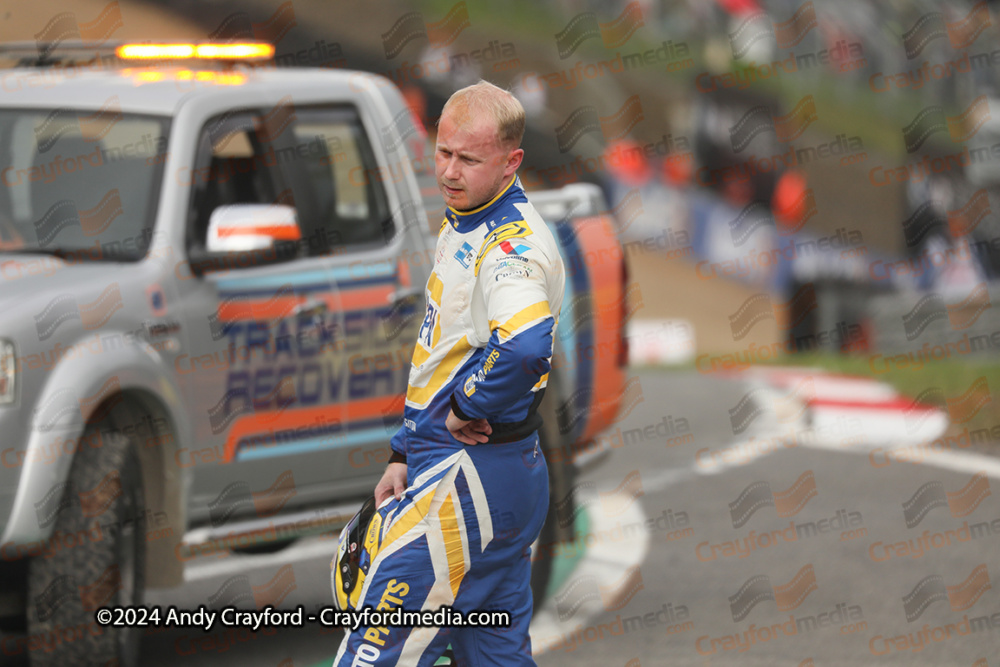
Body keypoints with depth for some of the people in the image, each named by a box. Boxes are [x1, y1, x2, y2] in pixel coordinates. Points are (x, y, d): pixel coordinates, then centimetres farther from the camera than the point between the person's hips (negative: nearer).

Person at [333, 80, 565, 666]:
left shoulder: (512, 243, -19)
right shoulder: (462, 227, 14)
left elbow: (524, 347, -39)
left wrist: (469, 407, -22)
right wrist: (406, 455, 22)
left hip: (468, 479, -11)